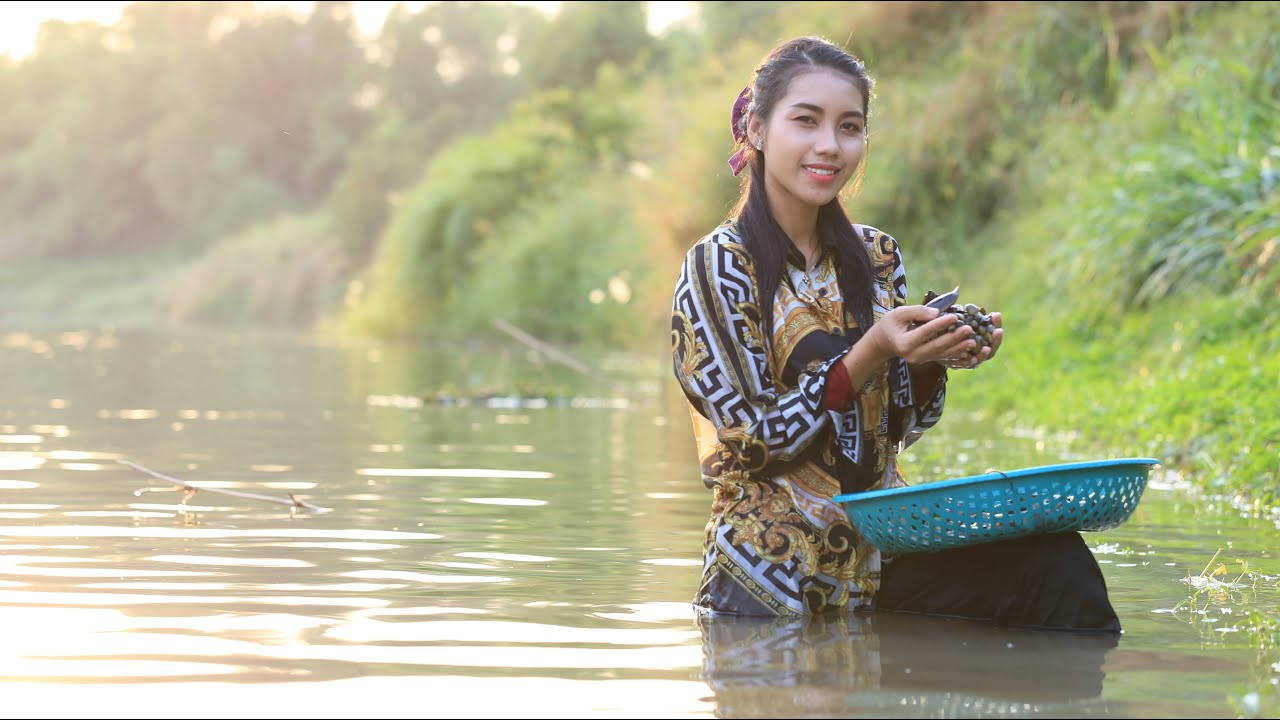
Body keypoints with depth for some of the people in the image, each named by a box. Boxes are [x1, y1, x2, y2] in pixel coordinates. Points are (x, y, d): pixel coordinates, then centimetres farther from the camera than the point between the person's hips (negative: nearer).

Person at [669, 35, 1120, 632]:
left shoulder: (875, 256, 11)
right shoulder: (719, 266, -5)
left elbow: (898, 430, 13)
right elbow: (758, 442, -10)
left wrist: (934, 360, -8)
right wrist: (870, 354, -21)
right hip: (777, 577, -4)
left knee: (1055, 566, -24)